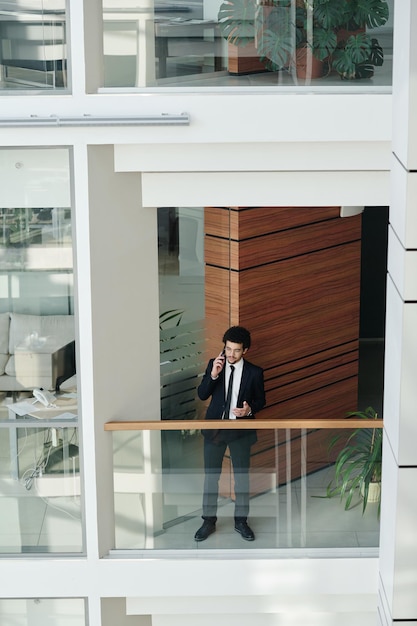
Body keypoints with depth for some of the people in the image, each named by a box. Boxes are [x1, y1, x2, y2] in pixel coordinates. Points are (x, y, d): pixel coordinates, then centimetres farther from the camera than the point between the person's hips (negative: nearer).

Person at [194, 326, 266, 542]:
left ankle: (241, 521, 24)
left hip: (241, 430, -1)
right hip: (215, 428, 1)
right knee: (211, 475, 8)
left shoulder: (254, 372, -6)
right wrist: (213, 374, -22)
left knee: (242, 476, 9)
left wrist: (250, 410, -18)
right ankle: (209, 521, 20)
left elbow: (260, 400, 4)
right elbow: (202, 395, -6)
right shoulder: (214, 364, -3)